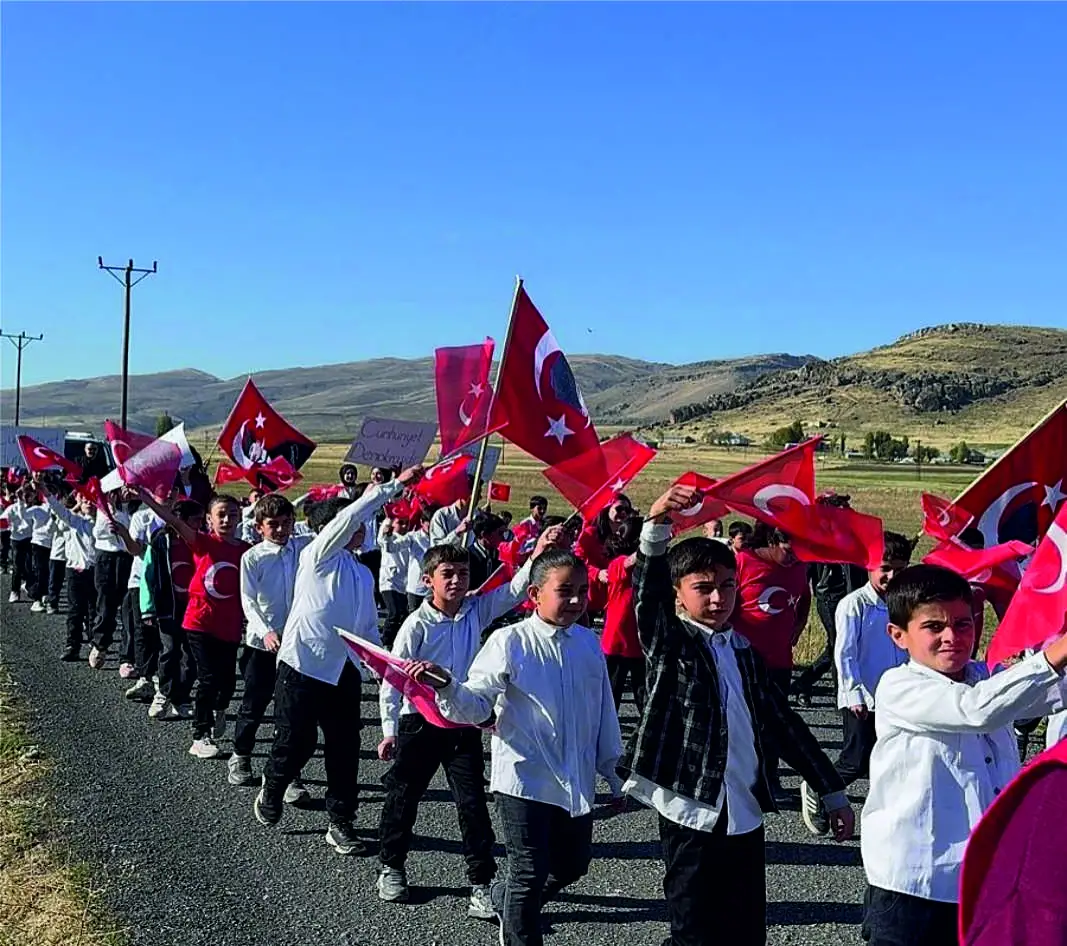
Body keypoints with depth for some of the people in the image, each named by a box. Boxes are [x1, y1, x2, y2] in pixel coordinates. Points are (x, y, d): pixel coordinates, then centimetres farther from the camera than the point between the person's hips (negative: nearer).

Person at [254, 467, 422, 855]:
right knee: (295, 744, 3)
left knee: (344, 749, 5)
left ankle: (340, 823, 15)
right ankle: (270, 795, 30)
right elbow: (352, 515, -19)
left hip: (345, 670, 6)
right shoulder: (318, 556, -6)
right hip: (304, 665, -6)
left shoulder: (363, 574, 15)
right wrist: (396, 485, -22)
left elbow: (369, 626, 21)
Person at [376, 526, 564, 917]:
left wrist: (538, 554, -27)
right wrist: (390, 731, -7)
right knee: (403, 797, 12)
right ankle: (391, 867, 33)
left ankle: (481, 882, 7)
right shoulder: (417, 625, -13)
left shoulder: (476, 610, -2)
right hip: (419, 722, -2)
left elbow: (514, 591, -11)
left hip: (463, 722, 3)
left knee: (473, 803, -1)